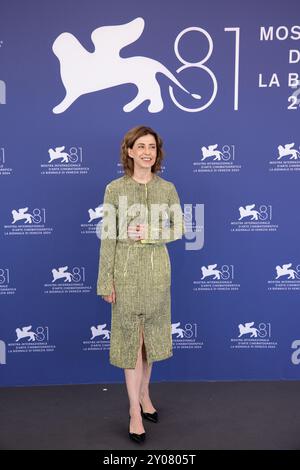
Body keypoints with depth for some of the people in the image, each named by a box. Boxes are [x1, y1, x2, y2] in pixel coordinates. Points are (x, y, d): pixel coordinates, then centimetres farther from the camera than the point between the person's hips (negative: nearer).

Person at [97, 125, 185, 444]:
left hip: (157, 267, 3)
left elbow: (179, 228, 7)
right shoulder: (115, 188, -5)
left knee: (151, 334, 14)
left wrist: (152, 233, -12)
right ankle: (135, 411, 15)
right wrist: (106, 281, -9)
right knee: (130, 336, 3)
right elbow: (108, 237, -6)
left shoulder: (167, 188, 2)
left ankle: (143, 394, 35)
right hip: (126, 267, -3)